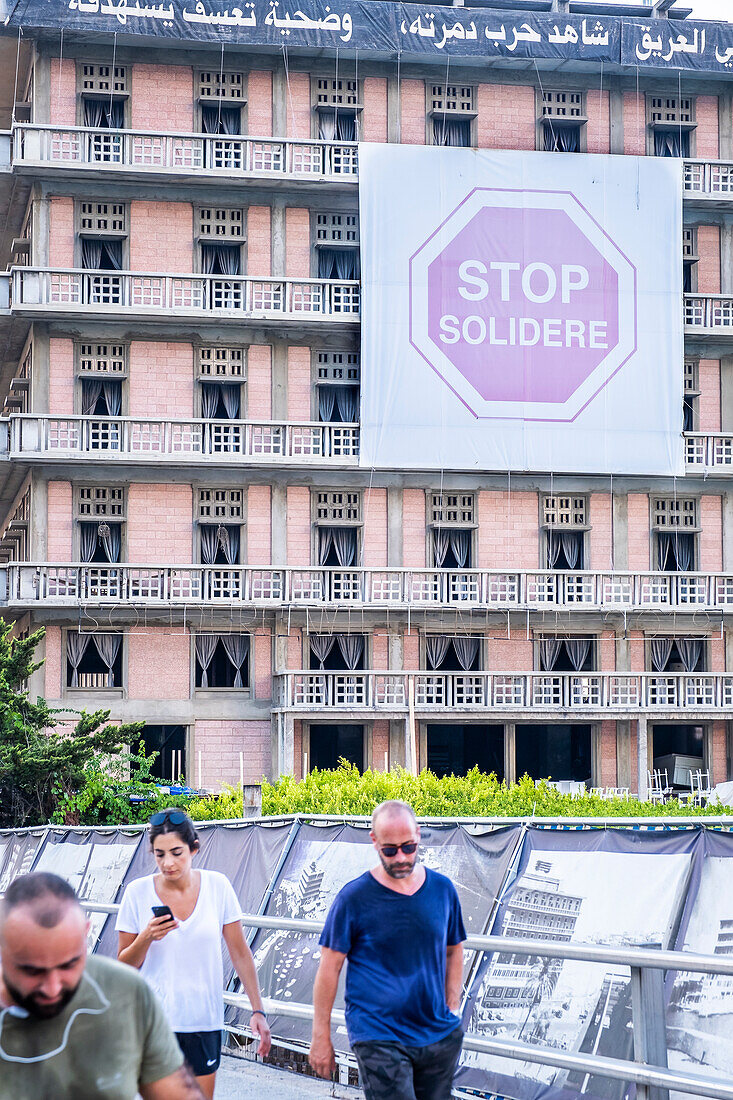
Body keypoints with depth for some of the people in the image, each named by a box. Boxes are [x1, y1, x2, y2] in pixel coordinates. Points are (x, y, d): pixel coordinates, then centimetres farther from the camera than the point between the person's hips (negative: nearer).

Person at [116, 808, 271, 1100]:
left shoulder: (217, 886, -1)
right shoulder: (138, 892, -4)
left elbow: (240, 954, 4)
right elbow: (124, 966, 3)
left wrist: (257, 1010, 0)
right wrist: (146, 938, -17)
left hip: (204, 1021, 1)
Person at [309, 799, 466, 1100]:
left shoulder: (442, 889, 5)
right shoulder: (354, 897, -7)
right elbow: (330, 967, -3)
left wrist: (452, 1009, 8)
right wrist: (321, 1036, -2)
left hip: (440, 1038, 4)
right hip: (378, 1039, -4)